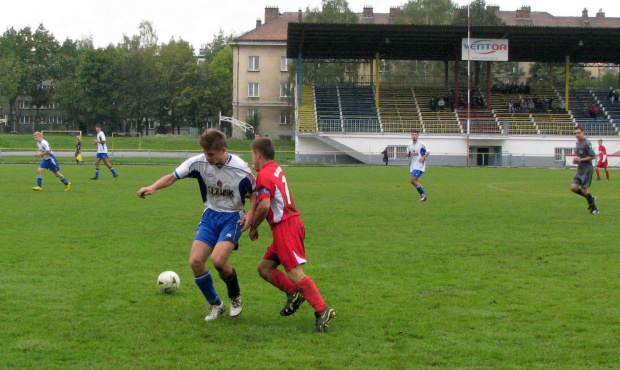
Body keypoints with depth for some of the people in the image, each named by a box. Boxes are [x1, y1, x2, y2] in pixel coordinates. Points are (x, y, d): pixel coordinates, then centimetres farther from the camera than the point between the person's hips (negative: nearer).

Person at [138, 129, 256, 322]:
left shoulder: (240, 168, -16)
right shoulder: (199, 162, -10)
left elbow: (255, 193, -1)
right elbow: (173, 177, -8)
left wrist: (250, 213, -18)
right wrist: (152, 187, -25)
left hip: (232, 218, -4)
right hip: (210, 215, 4)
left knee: (218, 259, -25)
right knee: (195, 261, -10)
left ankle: (235, 297, 6)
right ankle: (215, 305, 12)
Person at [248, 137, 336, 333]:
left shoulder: (264, 175, -12)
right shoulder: (276, 170, 17)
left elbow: (264, 206, -22)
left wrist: (253, 227, -9)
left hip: (284, 227, -10)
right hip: (290, 223, 10)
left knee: (295, 272, -15)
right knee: (264, 267, 15)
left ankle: (322, 310, -21)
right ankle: (294, 293, 8)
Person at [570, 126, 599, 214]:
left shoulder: (586, 143, -15)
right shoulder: (578, 143, 13)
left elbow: (593, 156, -16)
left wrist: (581, 159, -19)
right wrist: (576, 160, 6)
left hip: (587, 169, -8)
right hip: (580, 169, 8)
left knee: (584, 189, -5)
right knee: (573, 187, -2)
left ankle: (594, 208, 11)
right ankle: (591, 198, 19)